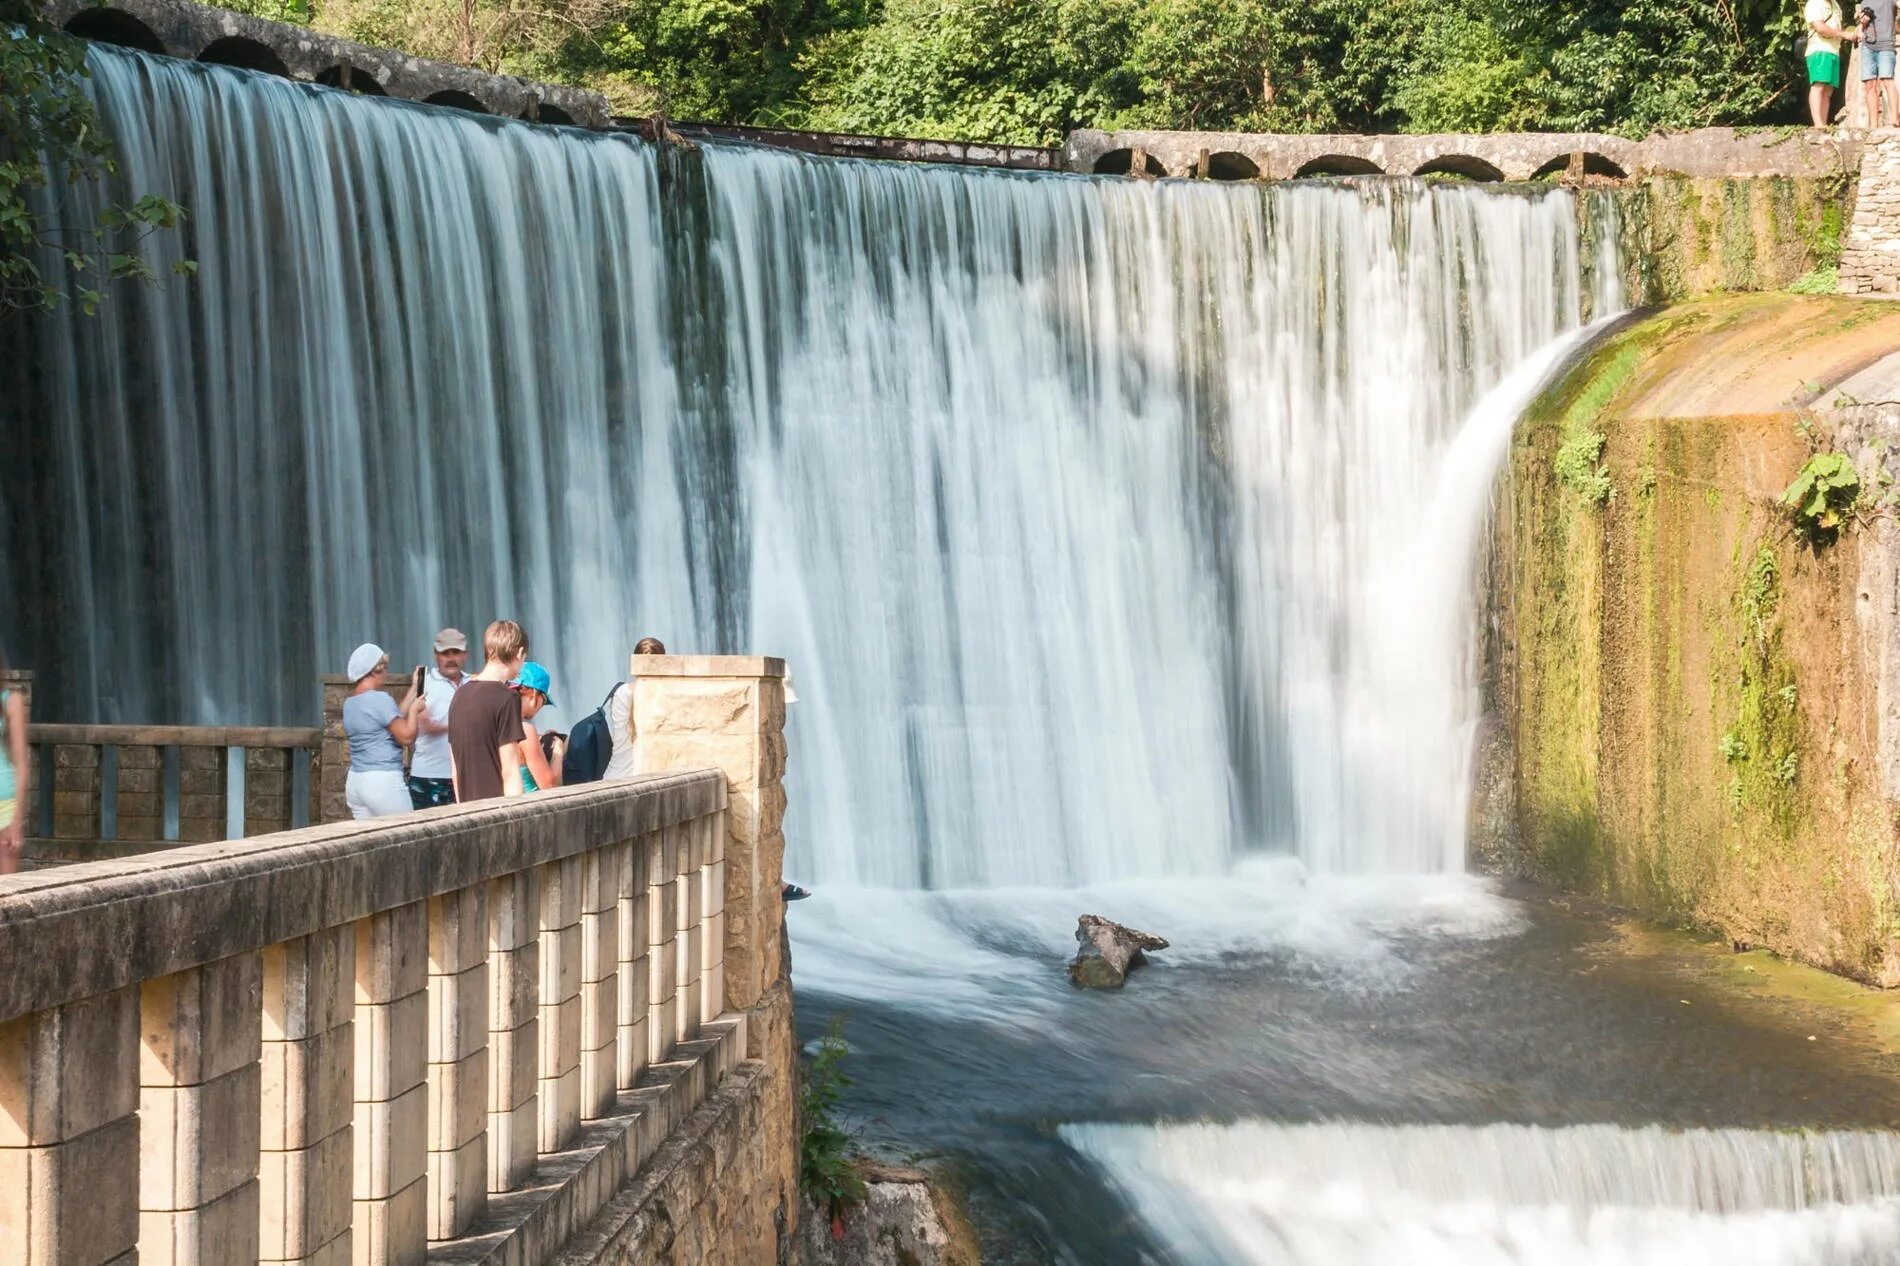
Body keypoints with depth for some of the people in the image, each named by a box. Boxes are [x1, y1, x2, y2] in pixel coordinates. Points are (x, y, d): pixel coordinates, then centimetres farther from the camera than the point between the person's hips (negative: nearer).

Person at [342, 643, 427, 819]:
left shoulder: (350, 703, 13)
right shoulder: (379, 699, -14)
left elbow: (395, 721, 18)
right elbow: (406, 737, -12)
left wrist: (414, 689, 24)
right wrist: (414, 710, 4)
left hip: (355, 782, 8)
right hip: (383, 782, -8)